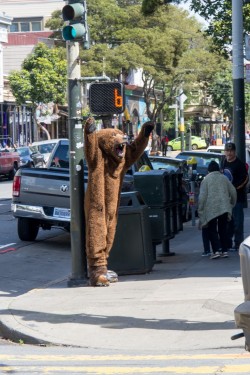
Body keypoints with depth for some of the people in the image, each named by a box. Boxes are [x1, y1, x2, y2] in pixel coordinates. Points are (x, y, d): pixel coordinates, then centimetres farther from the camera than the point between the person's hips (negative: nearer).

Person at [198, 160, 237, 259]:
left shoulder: (206, 179, 2)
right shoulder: (224, 178, 11)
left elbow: (202, 196, -4)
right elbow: (233, 192, 12)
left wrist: (200, 210, 3)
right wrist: (232, 204, 28)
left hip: (211, 208, -3)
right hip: (224, 207, 3)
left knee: (212, 230, 3)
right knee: (223, 229, 12)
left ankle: (216, 251, -10)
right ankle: (224, 251, 9)